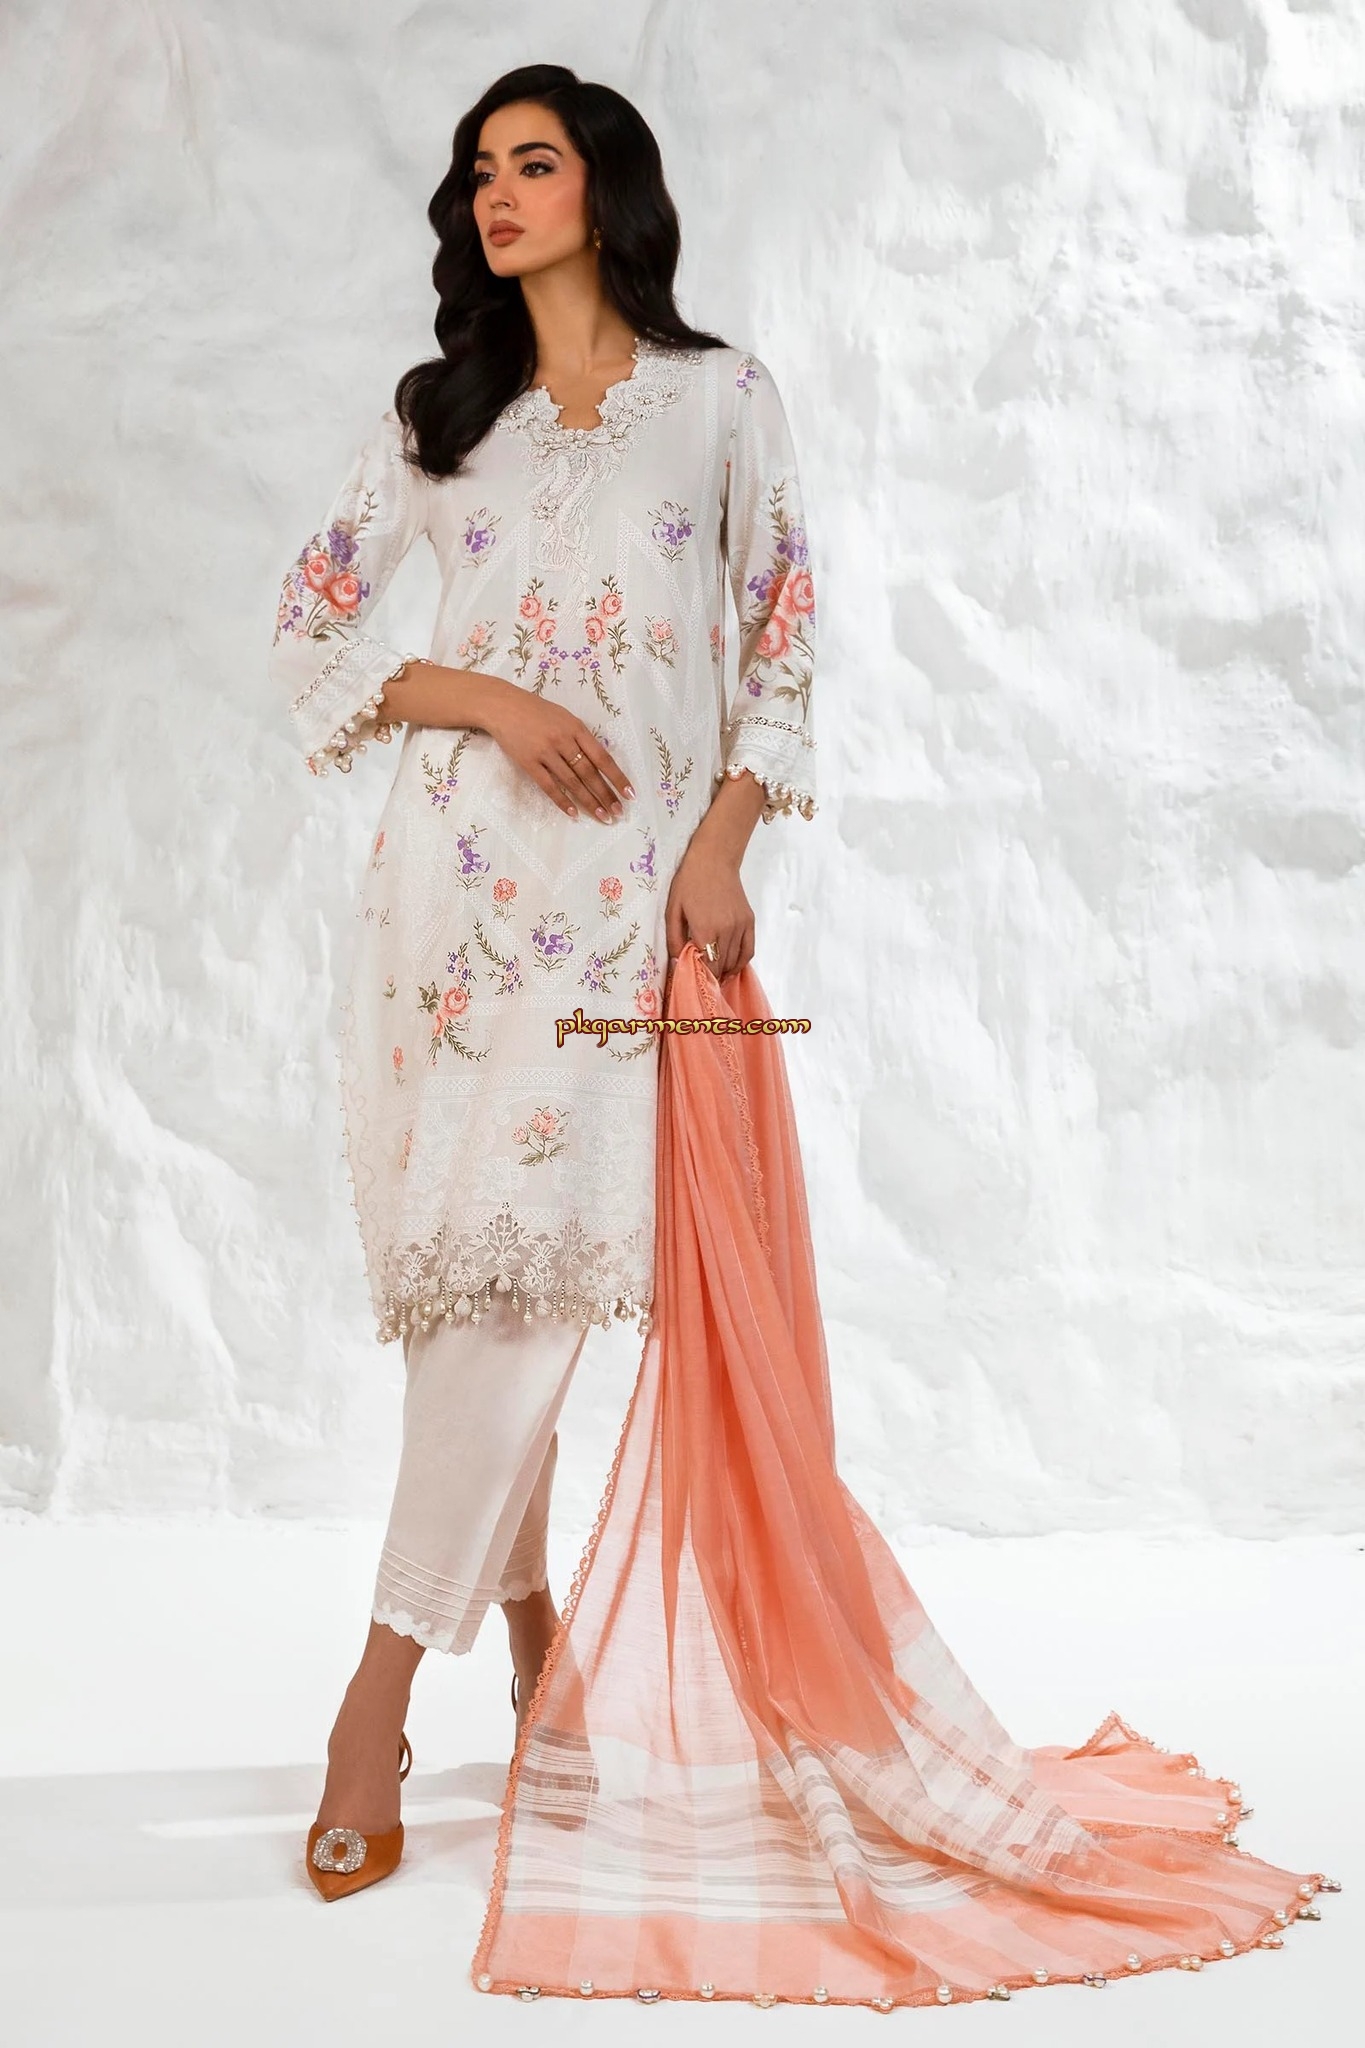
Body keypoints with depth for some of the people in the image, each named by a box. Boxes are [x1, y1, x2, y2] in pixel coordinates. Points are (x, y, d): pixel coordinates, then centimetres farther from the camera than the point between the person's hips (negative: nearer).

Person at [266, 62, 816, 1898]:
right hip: (463, 852, 2)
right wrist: (488, 699, -5)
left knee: (532, 1247, -12)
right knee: (483, 1257, 2)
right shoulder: (438, 412, 15)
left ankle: (385, 1680, -6)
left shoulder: (724, 397, 11)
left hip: (638, 872, -2)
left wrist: (722, 843, -5)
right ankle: (526, 1620, 19)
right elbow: (309, 621, 11)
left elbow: (785, 637, 8)